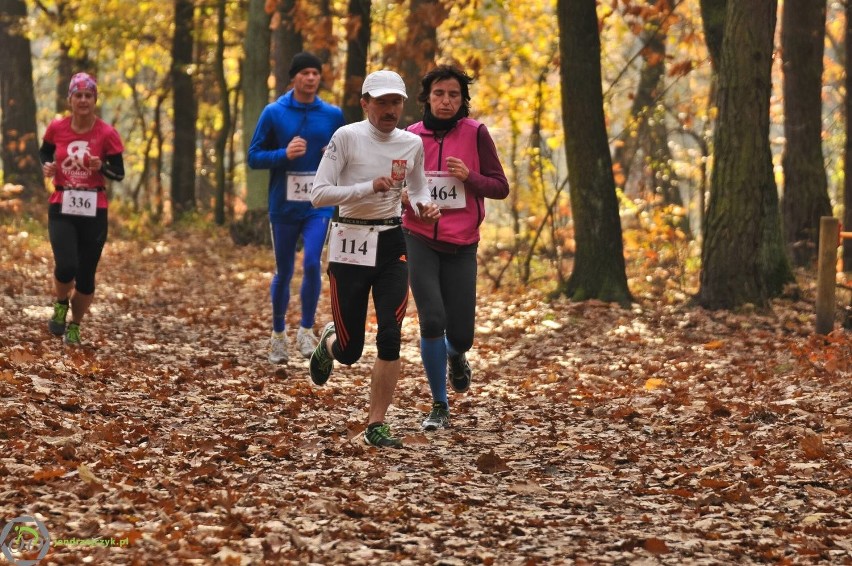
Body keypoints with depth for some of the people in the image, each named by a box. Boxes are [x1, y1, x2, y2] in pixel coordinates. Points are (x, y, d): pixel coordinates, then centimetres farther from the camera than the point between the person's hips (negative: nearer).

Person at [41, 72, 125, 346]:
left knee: (86, 277, 5)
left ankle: (74, 326, 29)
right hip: (61, 209, 0)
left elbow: (119, 174, -2)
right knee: (66, 266, -21)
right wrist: (47, 167, -4)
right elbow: (44, 151, 18)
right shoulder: (56, 128, -2)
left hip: (93, 212, 0)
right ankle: (61, 304, 12)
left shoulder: (107, 134, -7)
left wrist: (101, 167, -23)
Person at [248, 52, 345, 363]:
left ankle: (307, 331, -4)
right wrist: (284, 154, -17)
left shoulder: (333, 115, 4)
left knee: (312, 262, -18)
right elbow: (254, 157, 0)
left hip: (318, 205, 0)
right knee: (283, 272, 9)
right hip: (283, 206, 0)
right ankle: (278, 335, 27)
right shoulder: (274, 113, -1)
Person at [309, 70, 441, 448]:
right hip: (350, 244, -3)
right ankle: (330, 341, 41)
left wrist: (424, 207, -3)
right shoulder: (347, 137, -9)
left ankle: (376, 426, 0)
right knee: (349, 352, 2)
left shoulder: (412, 144, 4)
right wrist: (370, 187, -24)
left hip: (392, 246, 3)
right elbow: (319, 194, -14)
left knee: (390, 338, -11)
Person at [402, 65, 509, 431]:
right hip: (420, 239, 0)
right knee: (432, 320, -15)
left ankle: (456, 356, 41)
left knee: (460, 335, 0)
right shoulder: (412, 136, 2)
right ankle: (439, 407, 1)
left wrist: (469, 176, -20)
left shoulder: (475, 133, -4)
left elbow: (500, 187, -2)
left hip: (461, 245, 0)